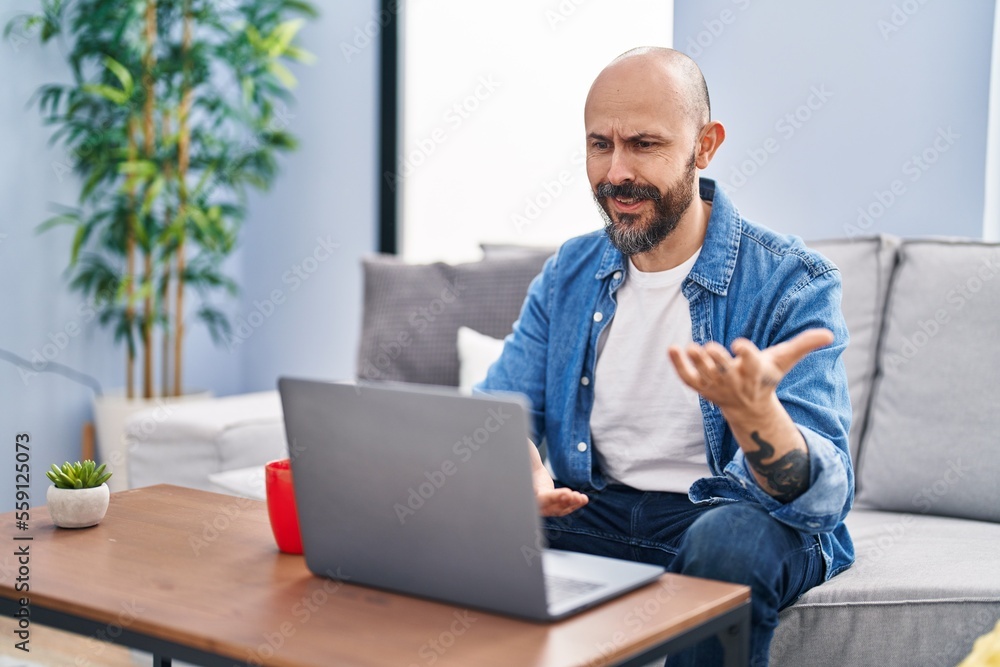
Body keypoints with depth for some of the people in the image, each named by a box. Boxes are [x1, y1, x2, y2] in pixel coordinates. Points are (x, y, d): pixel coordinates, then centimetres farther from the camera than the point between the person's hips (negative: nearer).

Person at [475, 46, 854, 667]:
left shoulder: (794, 284, -12)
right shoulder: (568, 274, 6)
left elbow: (824, 499, -21)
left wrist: (751, 409, -45)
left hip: (736, 513, -3)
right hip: (594, 512, 3)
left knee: (731, 538, -37)